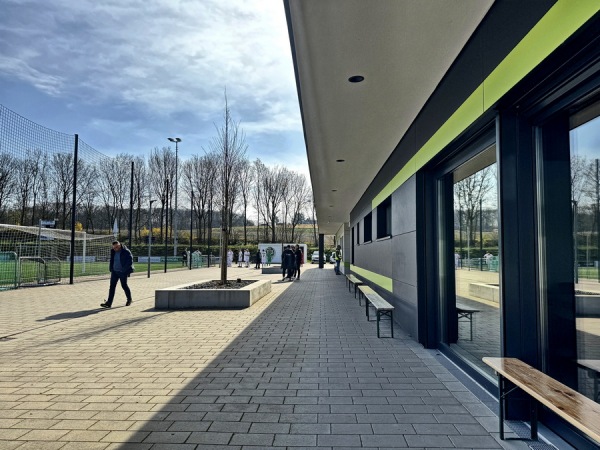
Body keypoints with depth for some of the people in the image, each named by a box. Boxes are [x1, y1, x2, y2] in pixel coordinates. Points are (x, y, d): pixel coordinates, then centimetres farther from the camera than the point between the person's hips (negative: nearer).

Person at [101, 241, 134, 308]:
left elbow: (130, 261, -13)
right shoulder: (113, 251, 6)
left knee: (124, 285, 5)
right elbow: (111, 261, 20)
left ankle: (129, 299, 27)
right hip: (114, 272, 6)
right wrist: (111, 269, 7)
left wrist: (125, 270, -17)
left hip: (122, 272, -6)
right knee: (112, 286, 1)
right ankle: (108, 303, 0)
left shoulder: (126, 252, -13)